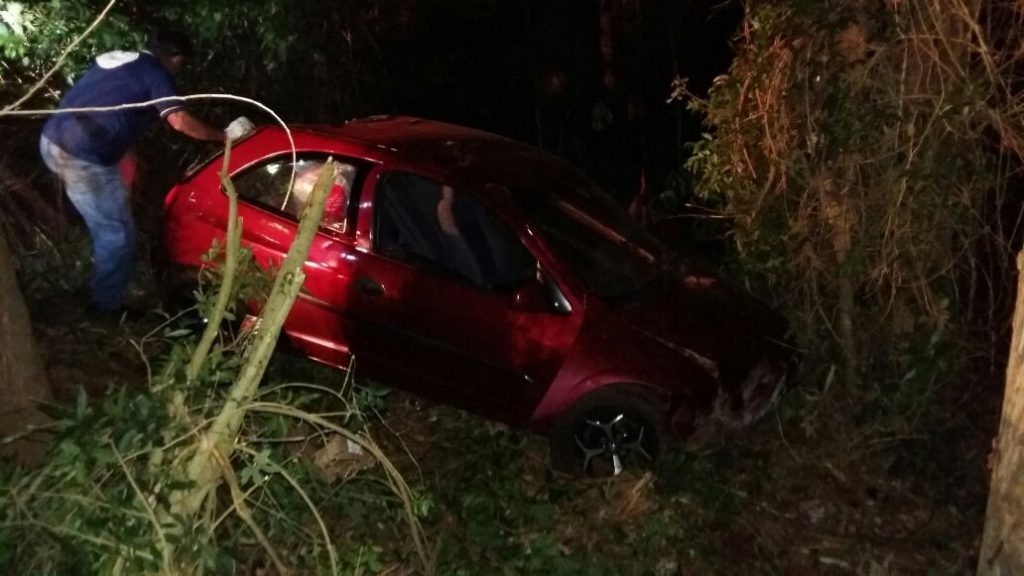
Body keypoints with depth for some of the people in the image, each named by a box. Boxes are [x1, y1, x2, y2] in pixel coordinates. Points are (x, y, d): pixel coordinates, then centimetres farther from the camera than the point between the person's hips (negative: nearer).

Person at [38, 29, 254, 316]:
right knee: (117, 234, 4)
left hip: (53, 141, 9)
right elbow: (181, 122, -15)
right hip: (84, 157, -9)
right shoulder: (155, 74, -5)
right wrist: (225, 135, -3)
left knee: (105, 226, 27)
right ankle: (107, 306, 16)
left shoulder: (116, 58, 20)